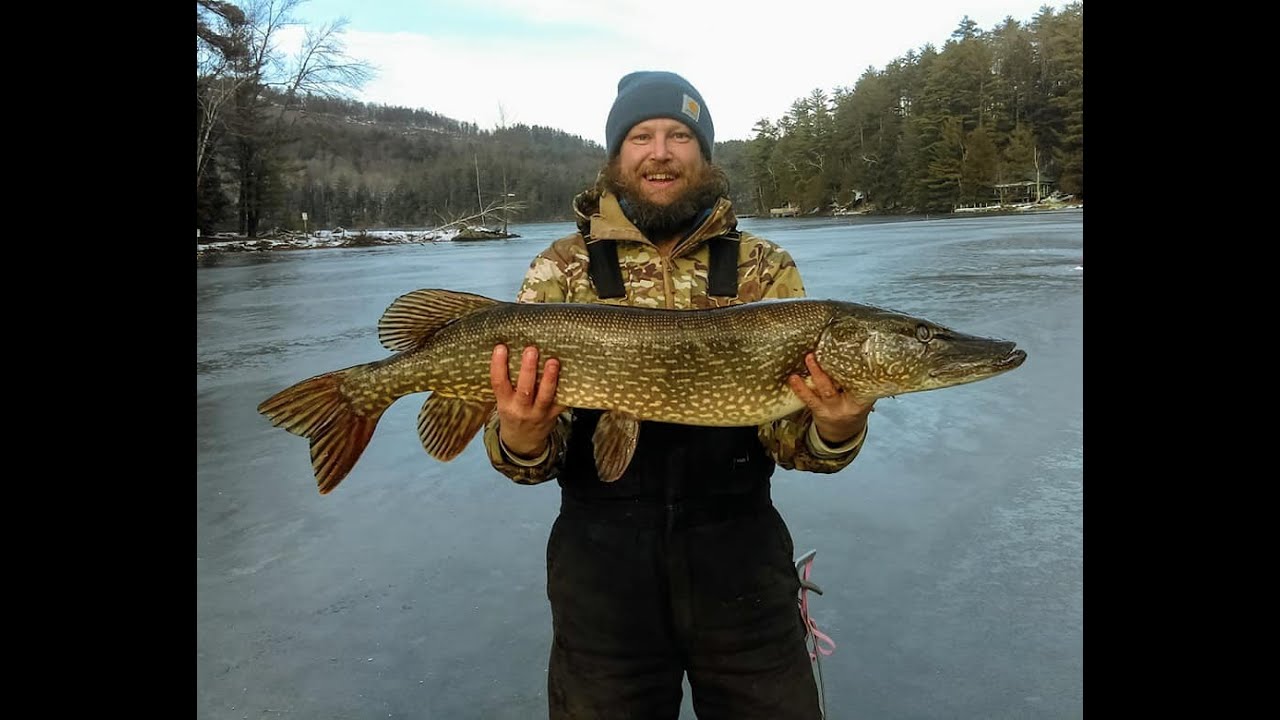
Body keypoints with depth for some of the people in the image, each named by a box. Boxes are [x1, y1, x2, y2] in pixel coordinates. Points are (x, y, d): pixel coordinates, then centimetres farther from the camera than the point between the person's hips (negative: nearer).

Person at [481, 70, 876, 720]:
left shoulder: (766, 270, 1)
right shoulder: (560, 270, -1)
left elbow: (790, 438, -4)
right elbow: (529, 457, -4)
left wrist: (833, 431, -26)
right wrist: (523, 440, -27)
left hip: (741, 554, 1)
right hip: (604, 562, 0)